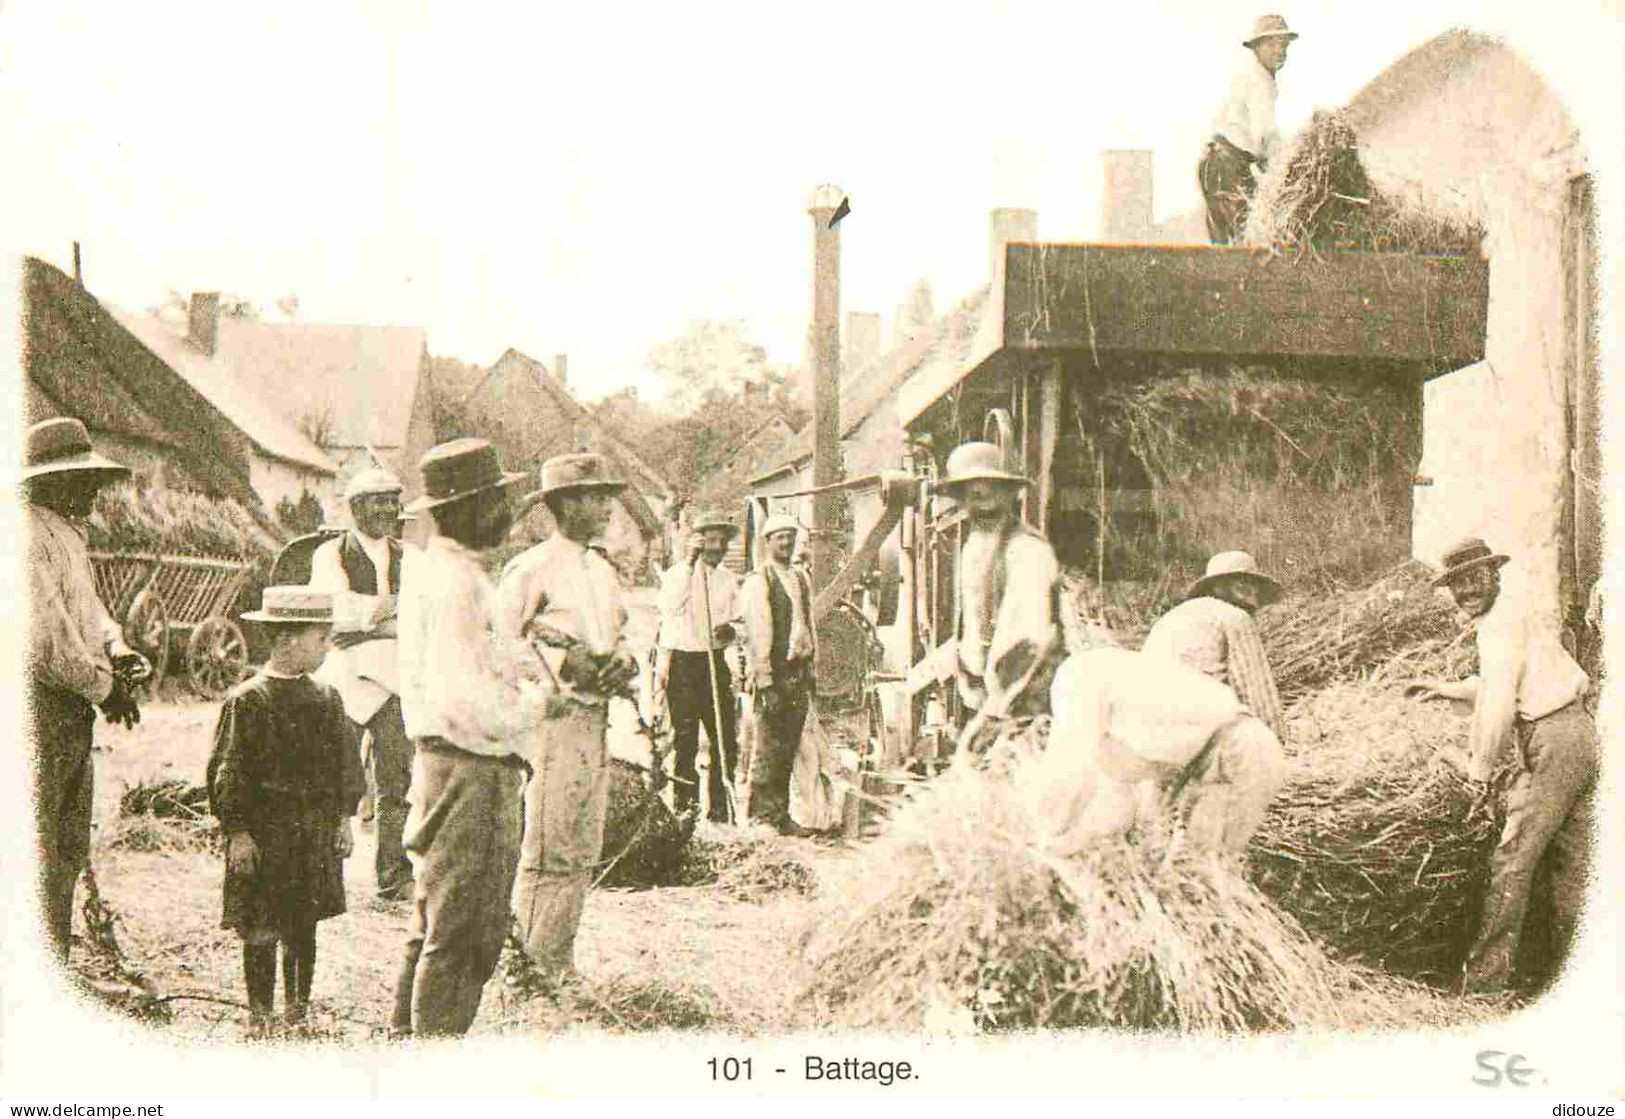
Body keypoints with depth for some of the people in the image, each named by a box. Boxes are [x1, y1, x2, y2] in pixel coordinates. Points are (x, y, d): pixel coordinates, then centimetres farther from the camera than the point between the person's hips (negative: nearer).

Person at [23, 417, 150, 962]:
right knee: (36, 856, -6)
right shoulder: (28, 538, -16)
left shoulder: (68, 534, 18)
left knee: (68, 851, 17)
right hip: (38, 707, -11)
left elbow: (89, 610, 20)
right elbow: (46, 637, -22)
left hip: (73, 713, 11)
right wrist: (104, 687, -11)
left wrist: (116, 648, -1)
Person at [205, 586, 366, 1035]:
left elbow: (346, 766, 13)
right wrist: (238, 831, -11)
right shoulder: (246, 701, -9)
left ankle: (298, 1012, 24)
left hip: (317, 835, 5)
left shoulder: (327, 700, 7)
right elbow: (228, 774, -9)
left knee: (304, 925, 12)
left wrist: (344, 819, 9)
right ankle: (260, 1015, 13)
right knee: (261, 931, 1)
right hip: (264, 834, -5)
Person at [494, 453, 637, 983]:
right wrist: (562, 661, -17)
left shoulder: (604, 571, 17)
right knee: (548, 848, -7)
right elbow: (498, 641, -10)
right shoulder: (531, 568, -8)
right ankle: (528, 959, 2)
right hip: (553, 718, -8)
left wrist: (623, 661, 5)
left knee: (583, 849, 11)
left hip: (596, 718, 8)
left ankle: (560, 960, 21)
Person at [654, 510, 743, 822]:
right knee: (685, 740, -2)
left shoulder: (729, 579, 13)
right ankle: (683, 807, 7)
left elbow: (736, 620, 18)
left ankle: (721, 809, 12)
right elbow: (670, 607, -18)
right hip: (680, 661, -4)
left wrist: (729, 630, -6)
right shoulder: (676, 573, -1)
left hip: (715, 663, 4)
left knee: (726, 740, 2)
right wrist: (690, 563, -20)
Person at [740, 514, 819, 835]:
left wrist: (812, 670, 16)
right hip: (773, 672, -7)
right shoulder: (757, 581, -7)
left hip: (799, 672, 7)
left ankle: (780, 815, 16)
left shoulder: (801, 578, 16)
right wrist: (765, 681, -16)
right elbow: (758, 633, -12)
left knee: (788, 750, 10)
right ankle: (761, 817, 2)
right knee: (769, 750, -6)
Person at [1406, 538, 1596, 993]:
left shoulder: (1499, 623, -11)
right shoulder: (1512, 617, 20)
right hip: (1580, 737, 10)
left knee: (1512, 862, -9)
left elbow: (1499, 700, -19)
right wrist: (1446, 689, 32)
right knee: (1570, 865, 14)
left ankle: (1485, 979, -9)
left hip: (1552, 744, -10)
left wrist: (1480, 767, -9)